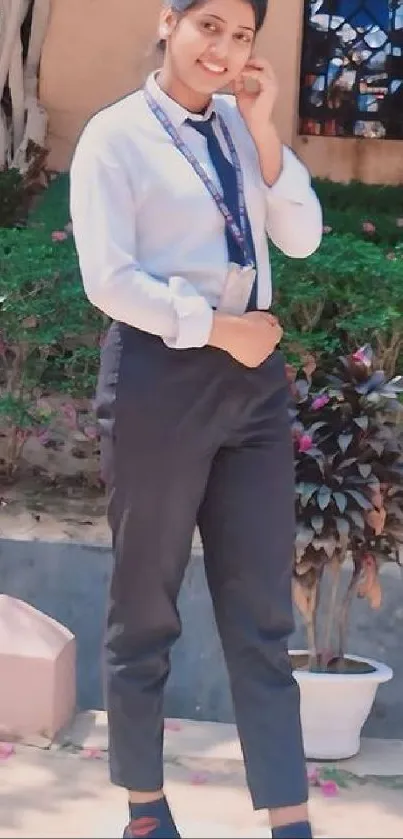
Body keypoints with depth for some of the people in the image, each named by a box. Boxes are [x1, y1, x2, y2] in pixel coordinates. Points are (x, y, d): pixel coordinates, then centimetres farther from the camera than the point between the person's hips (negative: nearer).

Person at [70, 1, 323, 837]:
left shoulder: (241, 126, 12)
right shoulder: (116, 134, -5)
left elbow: (303, 238, 5)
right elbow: (109, 279, -13)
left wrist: (263, 129, -3)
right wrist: (219, 327, -13)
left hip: (253, 373, 6)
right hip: (160, 373, -5)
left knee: (262, 612, 6)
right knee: (145, 606, 7)